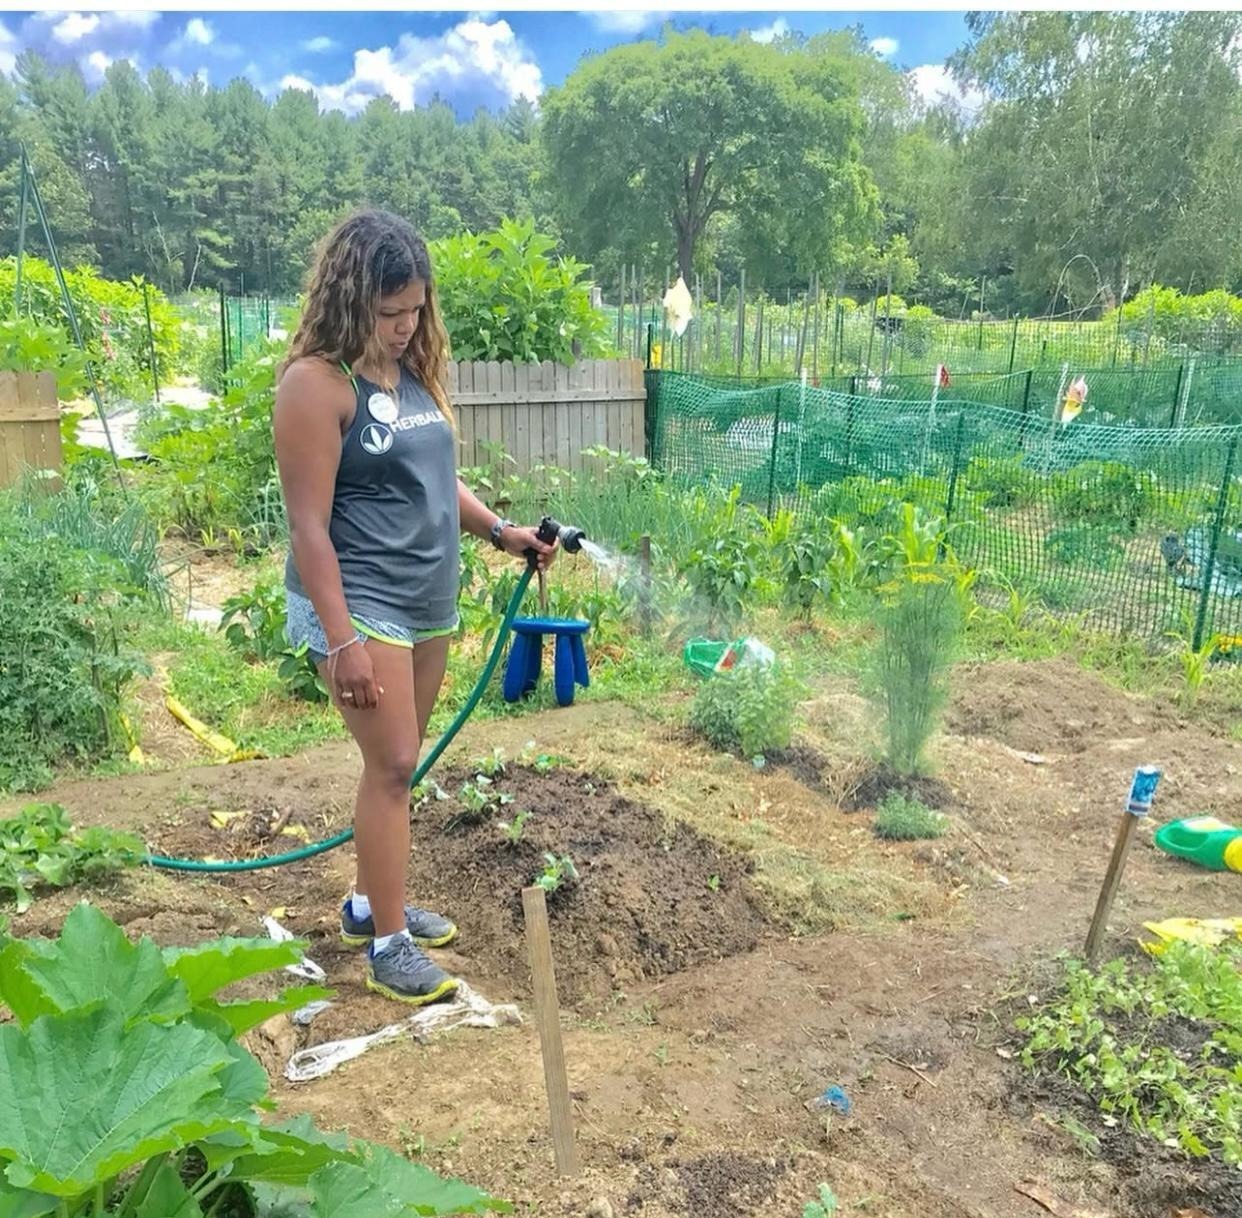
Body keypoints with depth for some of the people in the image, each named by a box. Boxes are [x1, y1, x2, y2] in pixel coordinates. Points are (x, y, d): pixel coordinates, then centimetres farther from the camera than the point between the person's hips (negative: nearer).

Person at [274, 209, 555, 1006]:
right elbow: (309, 526, -18)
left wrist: (499, 530, 6)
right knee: (392, 764, -5)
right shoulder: (317, 382, -14)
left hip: (430, 601, 8)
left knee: (399, 763, 14)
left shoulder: (415, 372, 8)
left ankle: (370, 902, 31)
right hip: (360, 602, -8)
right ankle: (389, 944, 8)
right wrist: (341, 640, -21)